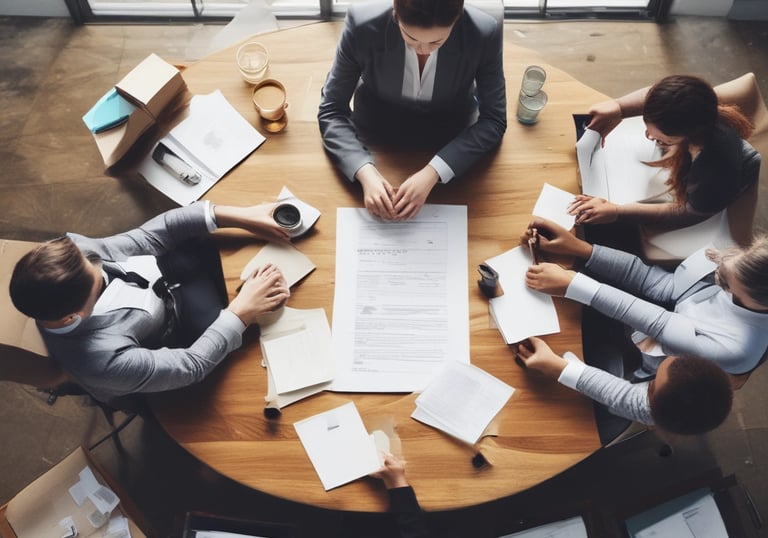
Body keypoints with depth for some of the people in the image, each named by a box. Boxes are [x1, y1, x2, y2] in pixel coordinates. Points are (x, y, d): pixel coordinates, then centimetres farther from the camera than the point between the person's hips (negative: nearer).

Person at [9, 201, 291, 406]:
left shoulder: (65, 251, -31)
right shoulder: (101, 358, -43)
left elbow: (147, 237, -24)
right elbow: (192, 365, -29)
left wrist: (234, 215, -31)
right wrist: (241, 312, -30)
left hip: (157, 279, 5)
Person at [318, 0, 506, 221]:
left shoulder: (485, 32, -25)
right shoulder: (363, 23, -26)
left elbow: (494, 119, -17)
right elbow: (331, 110, -17)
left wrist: (432, 173, -31)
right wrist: (365, 172, -35)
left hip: (450, 147, 0)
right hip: (376, 142, 1)